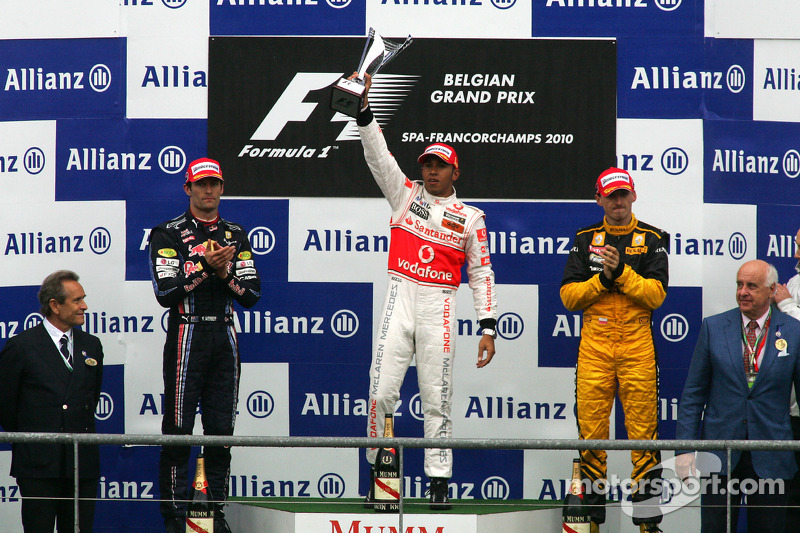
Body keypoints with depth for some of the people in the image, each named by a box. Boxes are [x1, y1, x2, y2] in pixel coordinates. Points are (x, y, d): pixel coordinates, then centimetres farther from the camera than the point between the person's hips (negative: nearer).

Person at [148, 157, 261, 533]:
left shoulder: (236, 236, 13)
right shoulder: (168, 235, 0)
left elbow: (252, 295, 6)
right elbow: (165, 292, -11)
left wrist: (224, 273, -10)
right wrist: (204, 267, -17)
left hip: (224, 338, 4)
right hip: (186, 336, -4)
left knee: (221, 431, 6)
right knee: (178, 430, -5)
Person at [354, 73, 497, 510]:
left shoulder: (469, 216, 10)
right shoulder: (405, 194, 13)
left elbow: (481, 273, 8)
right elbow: (378, 156, 1)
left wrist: (488, 326, 0)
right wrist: (363, 108, -13)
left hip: (440, 308, -1)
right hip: (400, 296, 1)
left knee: (436, 397, -1)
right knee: (382, 391, -8)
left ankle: (439, 480, 4)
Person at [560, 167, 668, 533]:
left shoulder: (651, 240, 6)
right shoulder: (585, 240, 11)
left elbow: (656, 294, -5)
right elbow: (568, 296, 4)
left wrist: (622, 272, -15)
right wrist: (603, 279, -10)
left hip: (637, 344, -1)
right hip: (593, 345, 2)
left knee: (643, 431, -4)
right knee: (591, 431, -1)